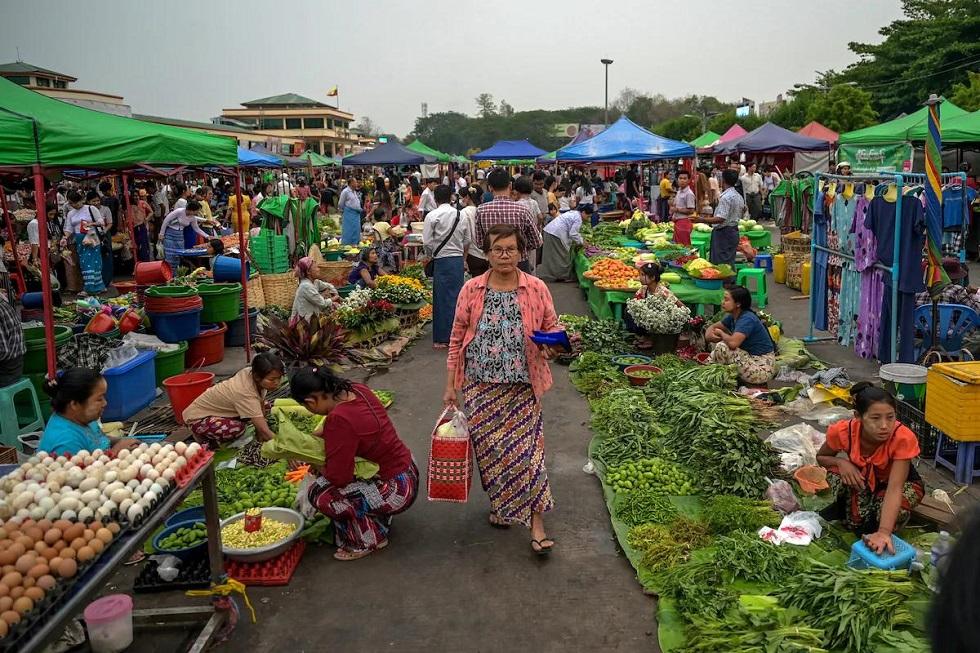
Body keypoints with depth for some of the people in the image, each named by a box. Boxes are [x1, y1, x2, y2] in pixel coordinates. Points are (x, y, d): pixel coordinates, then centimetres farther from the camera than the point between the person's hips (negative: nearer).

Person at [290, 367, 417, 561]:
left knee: (319, 493, -12)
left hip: (397, 491, -9)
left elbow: (339, 477, -22)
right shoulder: (357, 390, -5)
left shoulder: (339, 420, -29)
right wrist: (322, 431, 10)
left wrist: (320, 469, -2)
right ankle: (377, 516, 23)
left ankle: (370, 540, 6)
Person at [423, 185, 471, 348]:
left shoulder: (432, 216, -8)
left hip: (442, 261, -4)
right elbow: (468, 240, 10)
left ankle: (442, 339, 7)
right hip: (459, 259, 4)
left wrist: (430, 255, 9)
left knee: (442, 298, 2)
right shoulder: (461, 215, 5)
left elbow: (427, 242, -10)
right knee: (457, 297, 10)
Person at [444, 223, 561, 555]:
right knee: (489, 449, 8)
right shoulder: (472, 290, 0)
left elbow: (551, 328, 7)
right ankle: (501, 504, 32)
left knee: (525, 450, -3)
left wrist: (550, 348, -17)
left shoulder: (536, 289, -2)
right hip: (482, 386, 1)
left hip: (522, 387, -1)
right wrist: (451, 385, 4)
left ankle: (537, 522, 7)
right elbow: (457, 338, 4)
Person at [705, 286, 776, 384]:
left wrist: (721, 333, -14)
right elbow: (714, 326, 16)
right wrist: (709, 334, -10)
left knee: (722, 347, -21)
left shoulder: (747, 319, -23)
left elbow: (733, 343, -36)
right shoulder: (733, 317, 4)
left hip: (762, 368, -9)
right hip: (750, 357, 9)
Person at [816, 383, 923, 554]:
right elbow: (821, 457, -7)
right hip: (862, 477, 1)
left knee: (896, 512, -34)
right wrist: (841, 462, -30)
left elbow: (894, 488, -42)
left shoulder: (903, 438, -35)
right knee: (836, 474, -32)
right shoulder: (843, 431, -29)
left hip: (900, 480, -1)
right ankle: (845, 506, -1)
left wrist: (884, 532, -55)